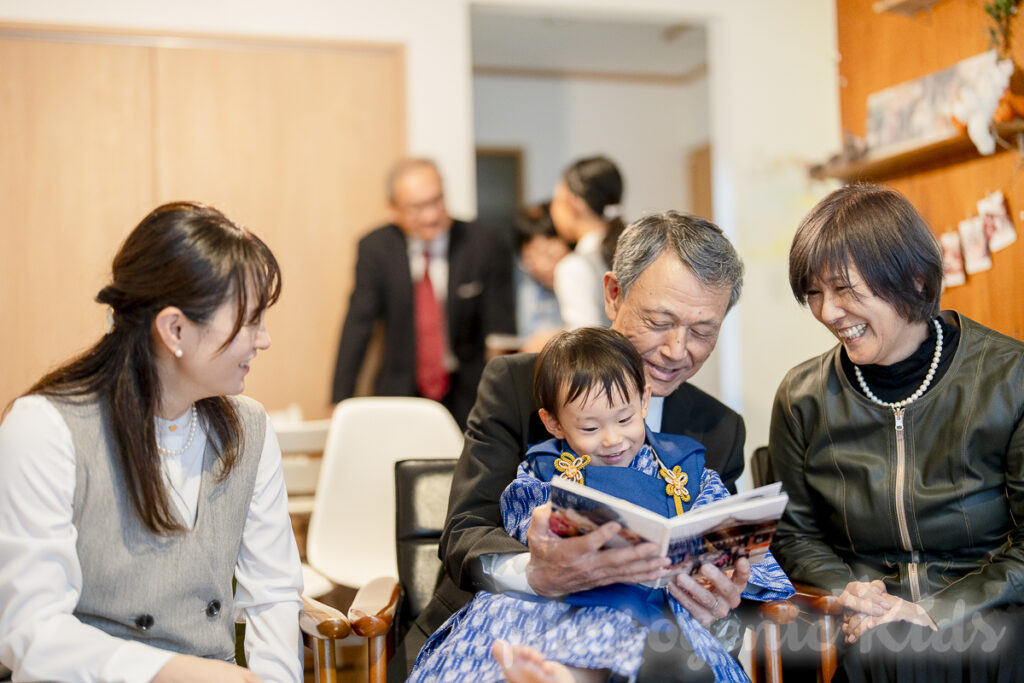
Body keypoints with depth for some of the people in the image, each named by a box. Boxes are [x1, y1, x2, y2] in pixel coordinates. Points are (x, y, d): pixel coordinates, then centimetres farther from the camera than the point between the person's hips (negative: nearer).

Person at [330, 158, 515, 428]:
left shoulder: (483, 246, -4)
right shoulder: (375, 248, -1)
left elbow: (501, 334, -1)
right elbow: (357, 327, -3)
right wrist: (340, 405, -12)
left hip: (467, 396, -1)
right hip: (399, 396, 1)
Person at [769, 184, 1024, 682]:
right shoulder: (803, 397, 4)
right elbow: (797, 534, 12)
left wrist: (935, 614, -16)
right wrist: (846, 595, -8)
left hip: (984, 613, -1)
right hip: (861, 624, 1)